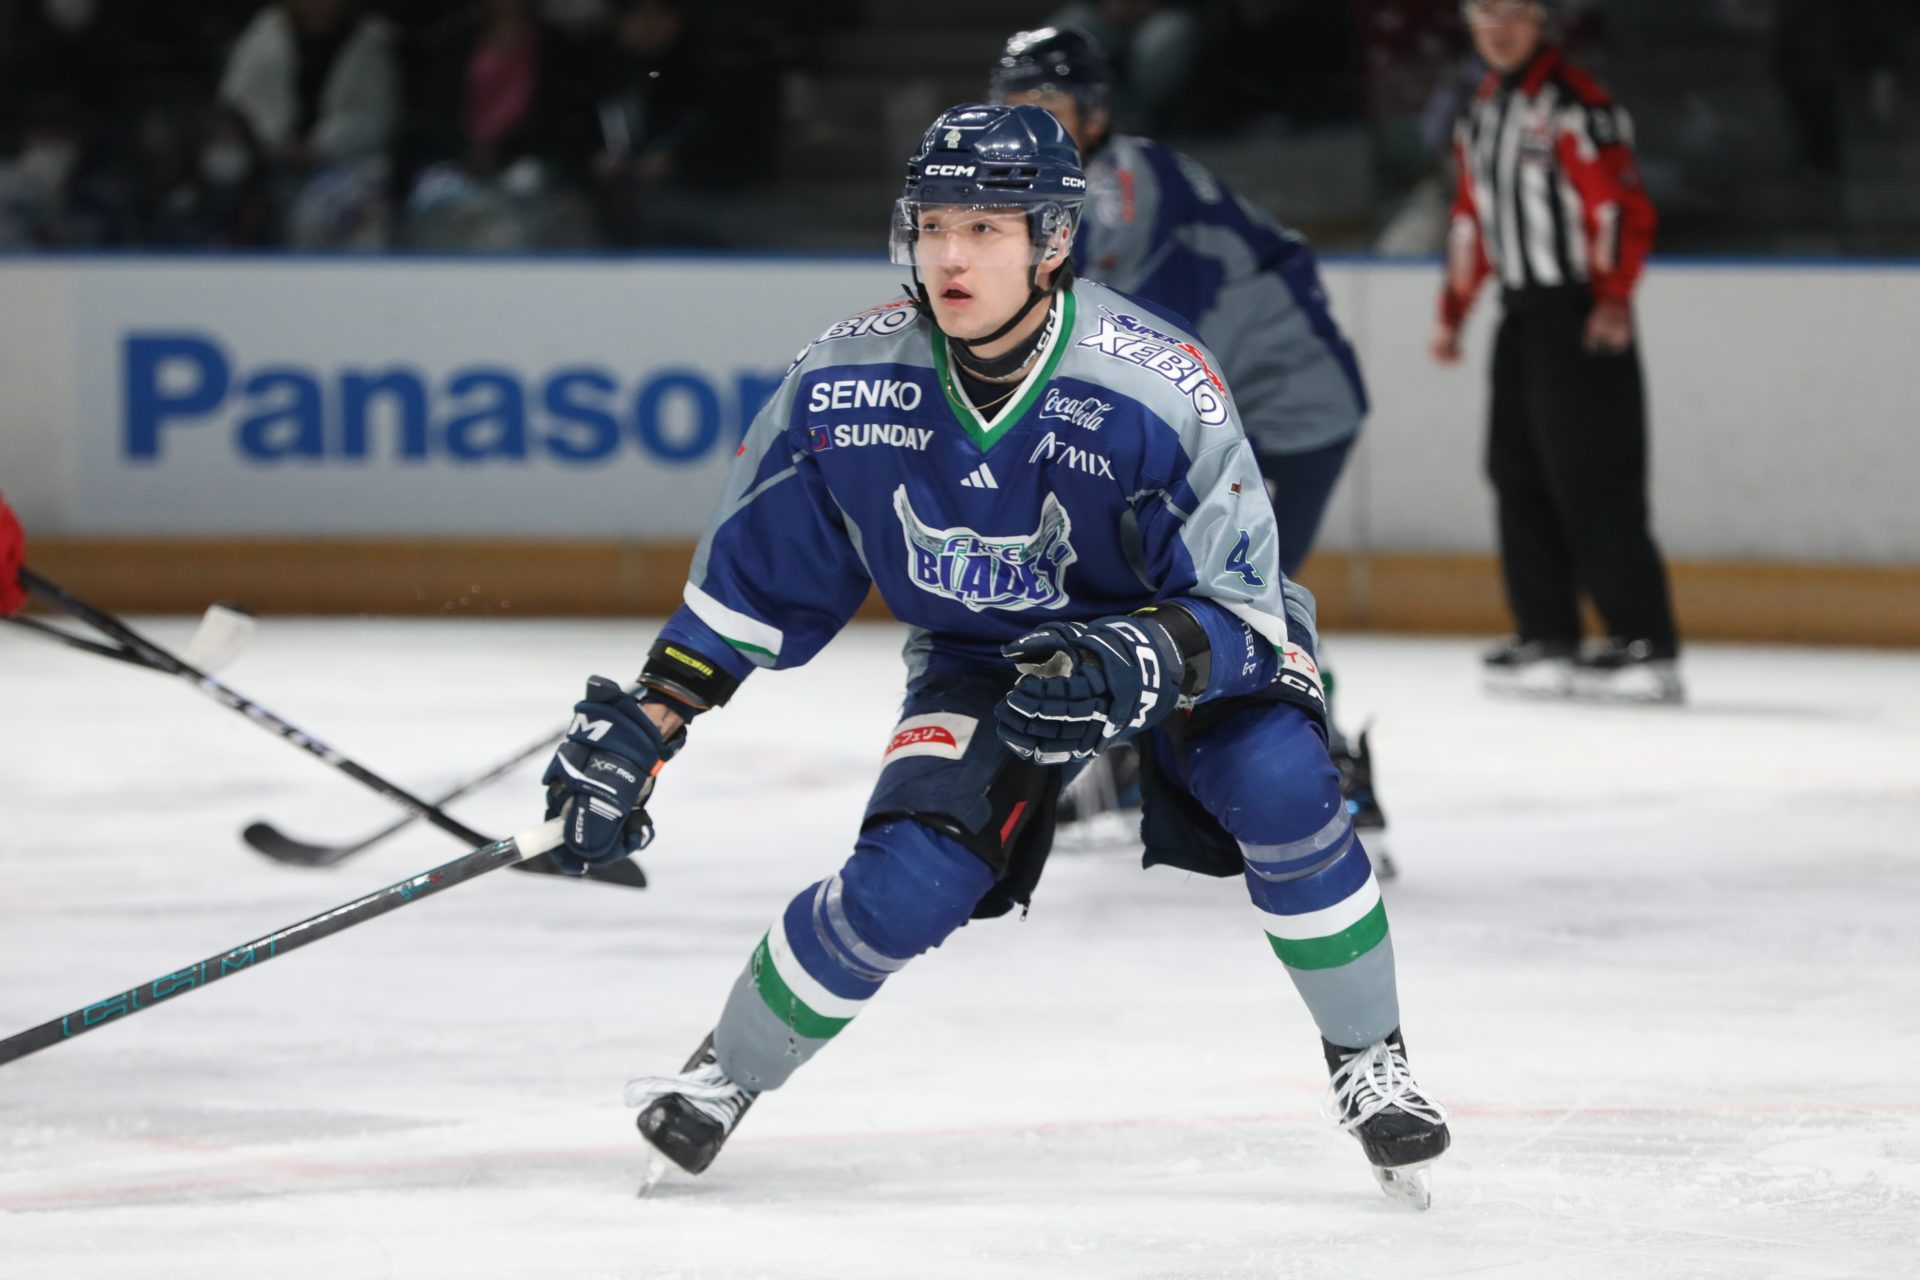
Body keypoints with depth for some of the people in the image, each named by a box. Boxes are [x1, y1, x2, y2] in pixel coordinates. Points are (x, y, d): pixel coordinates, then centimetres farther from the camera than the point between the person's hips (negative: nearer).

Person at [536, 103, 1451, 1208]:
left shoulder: (1155, 385, -30)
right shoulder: (846, 382, -20)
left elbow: (1237, 605, -25)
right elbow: (751, 578, -5)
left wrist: (1140, 663, -46)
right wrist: (643, 725, -8)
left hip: (1185, 633, -2)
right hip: (982, 657, 2)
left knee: (1281, 787, -31)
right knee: (905, 889, -18)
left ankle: (1368, 1061, -9)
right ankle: (726, 1074, 9)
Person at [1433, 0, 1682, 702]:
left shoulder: (1573, 104, -12)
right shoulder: (1484, 108, 16)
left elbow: (1624, 206, -18)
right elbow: (1474, 217, 24)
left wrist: (1612, 301, -27)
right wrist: (1453, 313, 23)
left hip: (1581, 316, -9)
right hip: (1521, 314, 9)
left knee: (1594, 479, -12)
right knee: (1520, 476, 8)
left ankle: (1647, 648, -12)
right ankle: (1548, 640, 14)